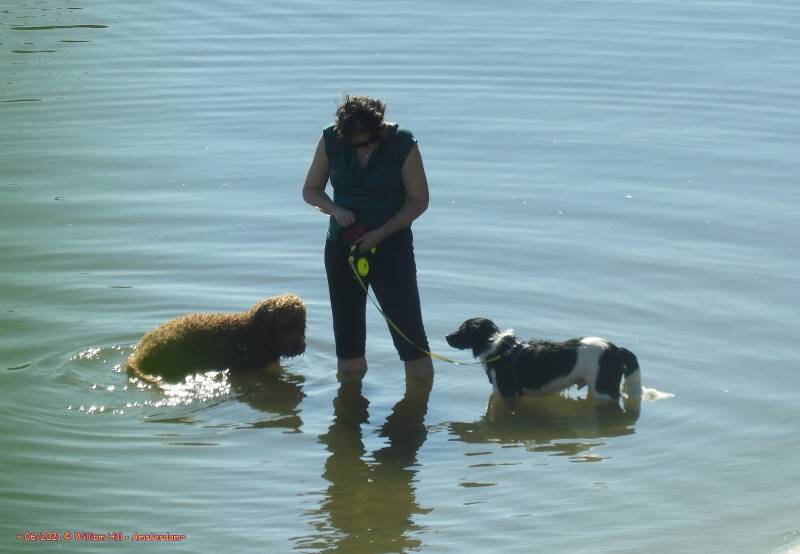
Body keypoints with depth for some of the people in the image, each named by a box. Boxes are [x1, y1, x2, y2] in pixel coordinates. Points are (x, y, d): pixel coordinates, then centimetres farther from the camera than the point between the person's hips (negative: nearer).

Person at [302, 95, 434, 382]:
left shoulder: (402, 143, -14)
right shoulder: (331, 140, -6)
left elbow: (419, 200, -8)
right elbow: (310, 190, 4)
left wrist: (380, 233, -18)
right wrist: (335, 210, -17)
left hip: (391, 245, -3)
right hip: (342, 247, 3)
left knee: (407, 322, -5)